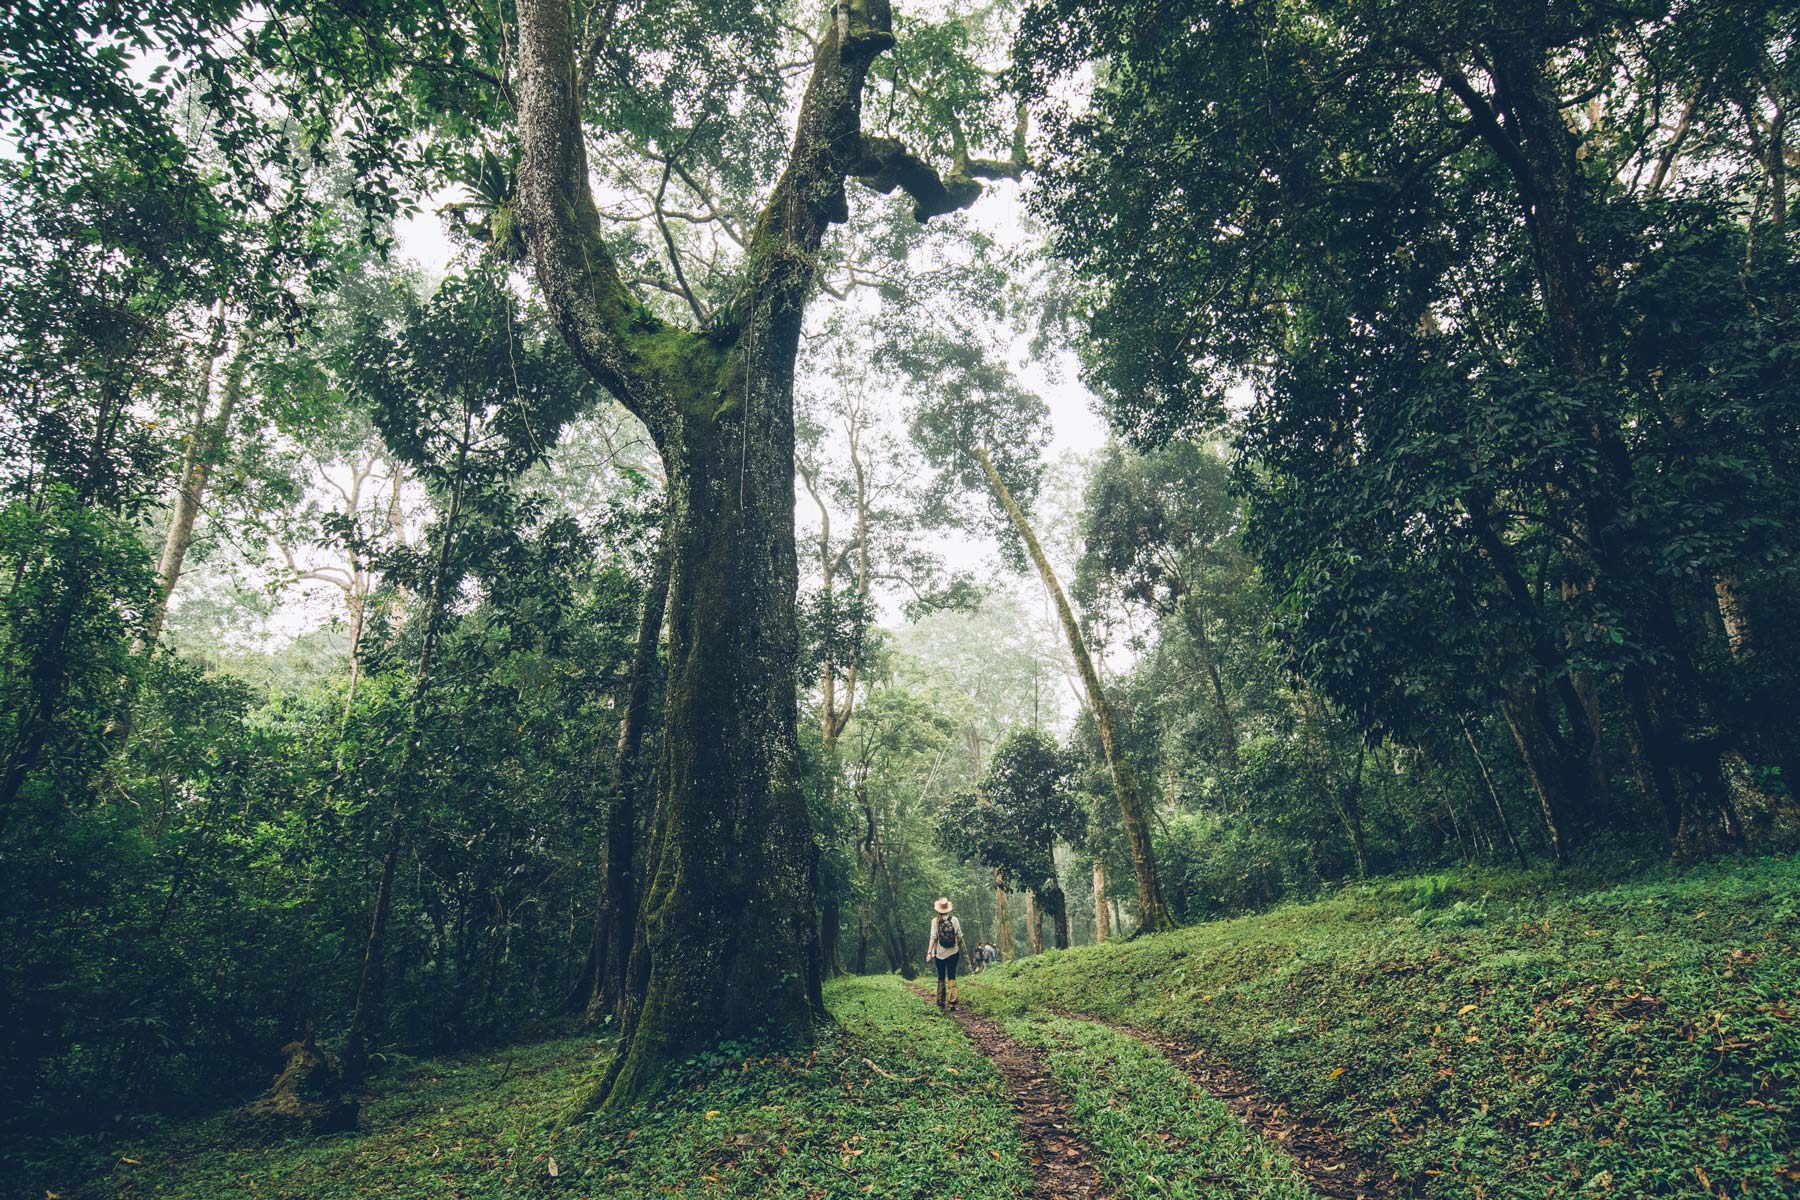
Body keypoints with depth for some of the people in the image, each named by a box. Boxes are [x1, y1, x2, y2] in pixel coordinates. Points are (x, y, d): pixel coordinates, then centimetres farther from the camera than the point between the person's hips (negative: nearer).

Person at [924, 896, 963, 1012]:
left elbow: (933, 937, -13)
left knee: (941, 978, 11)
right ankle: (953, 1003, -5)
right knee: (952, 977, 7)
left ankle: (941, 1005, 13)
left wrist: (929, 952, -13)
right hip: (953, 953, 0)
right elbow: (959, 937, 0)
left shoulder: (935, 921, -7)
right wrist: (961, 950, 15)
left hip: (940, 954, 0)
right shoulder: (954, 920, -4)